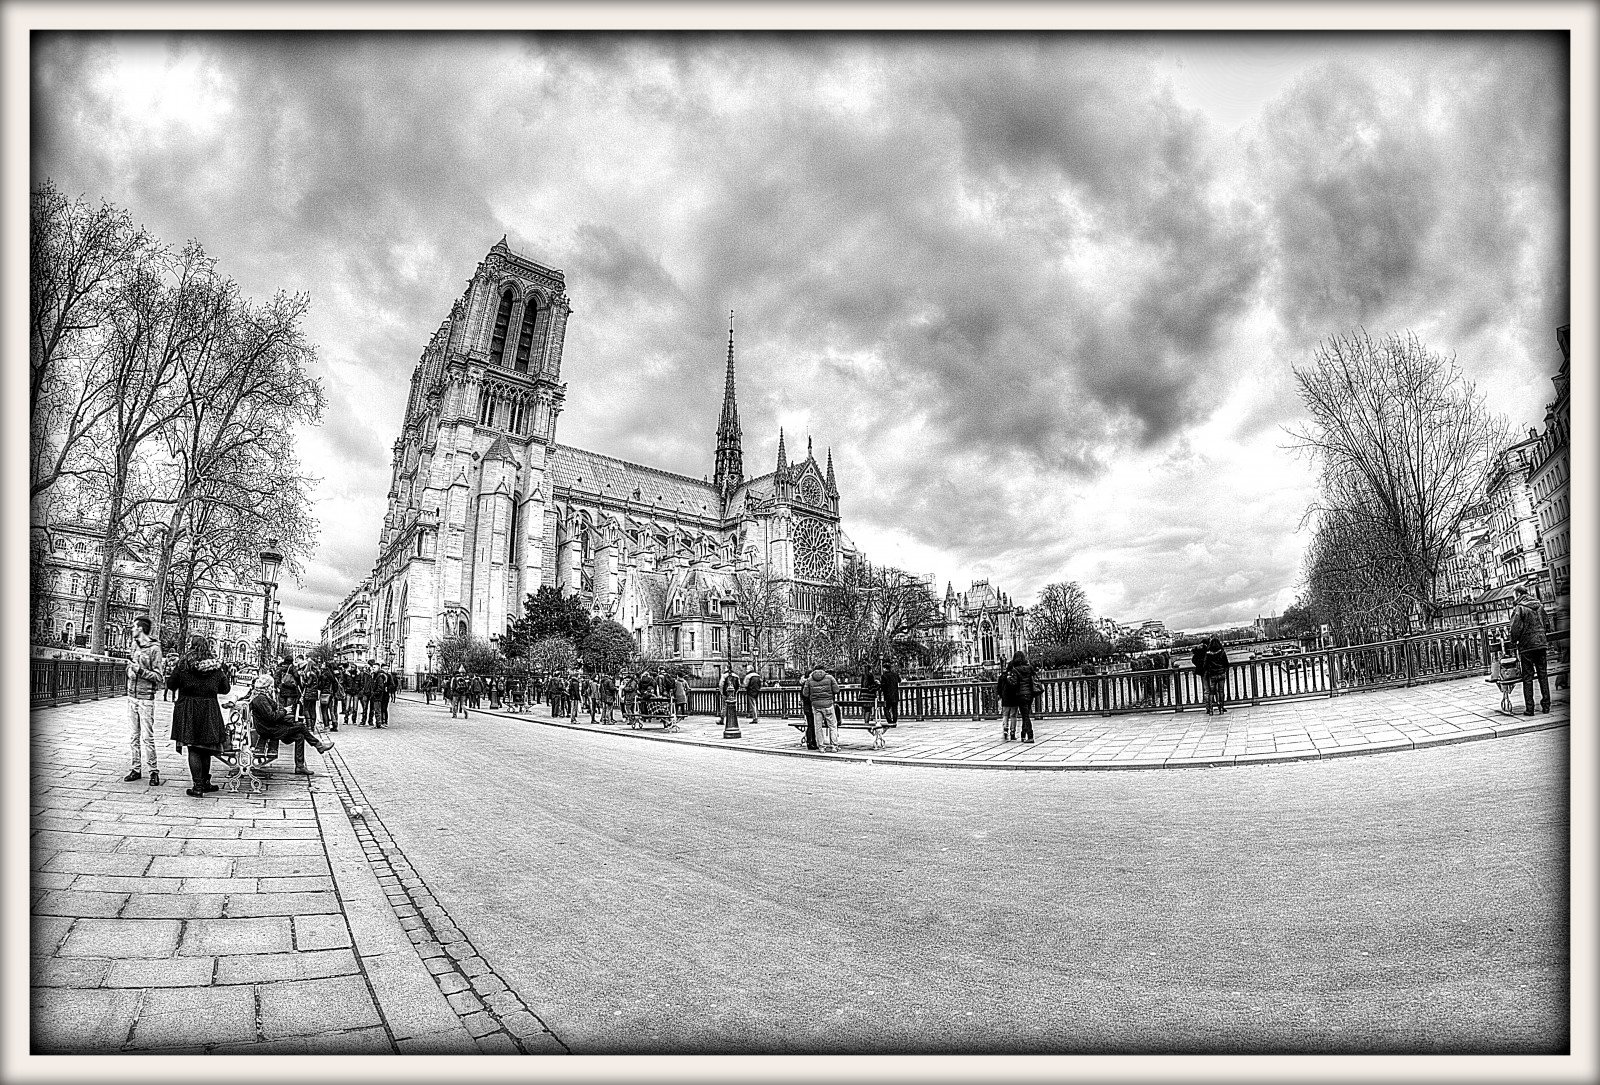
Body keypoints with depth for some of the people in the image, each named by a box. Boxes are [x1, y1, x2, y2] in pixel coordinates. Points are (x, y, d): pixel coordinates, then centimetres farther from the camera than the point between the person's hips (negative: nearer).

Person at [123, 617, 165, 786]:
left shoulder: (154, 648, -10)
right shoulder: (135, 645, 10)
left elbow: (159, 677, -12)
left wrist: (140, 670, -21)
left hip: (146, 698, -7)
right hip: (132, 696, 7)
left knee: (147, 736, -5)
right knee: (134, 735, 10)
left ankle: (153, 771, 1)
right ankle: (136, 769, 16)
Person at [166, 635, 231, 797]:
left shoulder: (183, 664, -7)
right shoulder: (215, 666, 0)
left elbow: (171, 684, -1)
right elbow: (225, 689, 6)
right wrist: (224, 674, 23)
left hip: (188, 710, -2)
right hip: (210, 710, 2)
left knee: (193, 748, 1)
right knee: (206, 747, 15)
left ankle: (198, 786, 0)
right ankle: (205, 782, 24)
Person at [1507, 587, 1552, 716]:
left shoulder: (1519, 608, -10)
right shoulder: (1539, 606, 10)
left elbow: (1515, 628, -16)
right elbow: (1544, 624, 18)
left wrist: (1513, 644, -3)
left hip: (1527, 646, -5)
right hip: (1542, 643, 5)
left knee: (1527, 677, -1)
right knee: (1543, 675, 11)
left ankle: (1529, 708, -1)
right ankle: (1546, 705, 12)